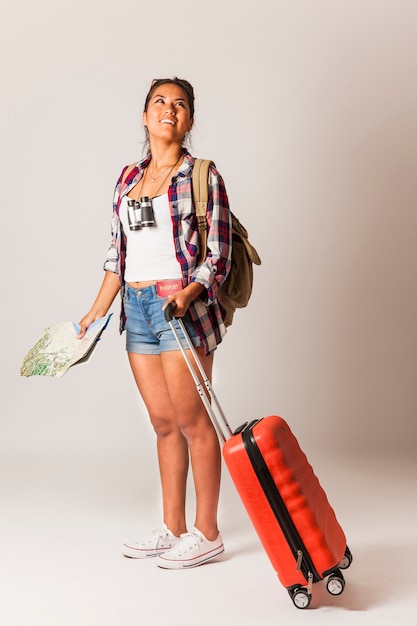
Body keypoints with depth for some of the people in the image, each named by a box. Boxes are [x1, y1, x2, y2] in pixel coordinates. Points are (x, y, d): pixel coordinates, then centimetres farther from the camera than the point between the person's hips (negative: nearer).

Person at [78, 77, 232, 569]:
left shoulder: (202, 176, -2)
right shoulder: (128, 178, 15)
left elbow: (217, 256, -7)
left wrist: (187, 294, -22)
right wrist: (97, 312, 15)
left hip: (182, 305, -6)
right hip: (137, 307, 6)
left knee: (191, 421, -2)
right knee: (164, 424, 10)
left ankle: (206, 532, 9)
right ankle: (172, 528, 20)